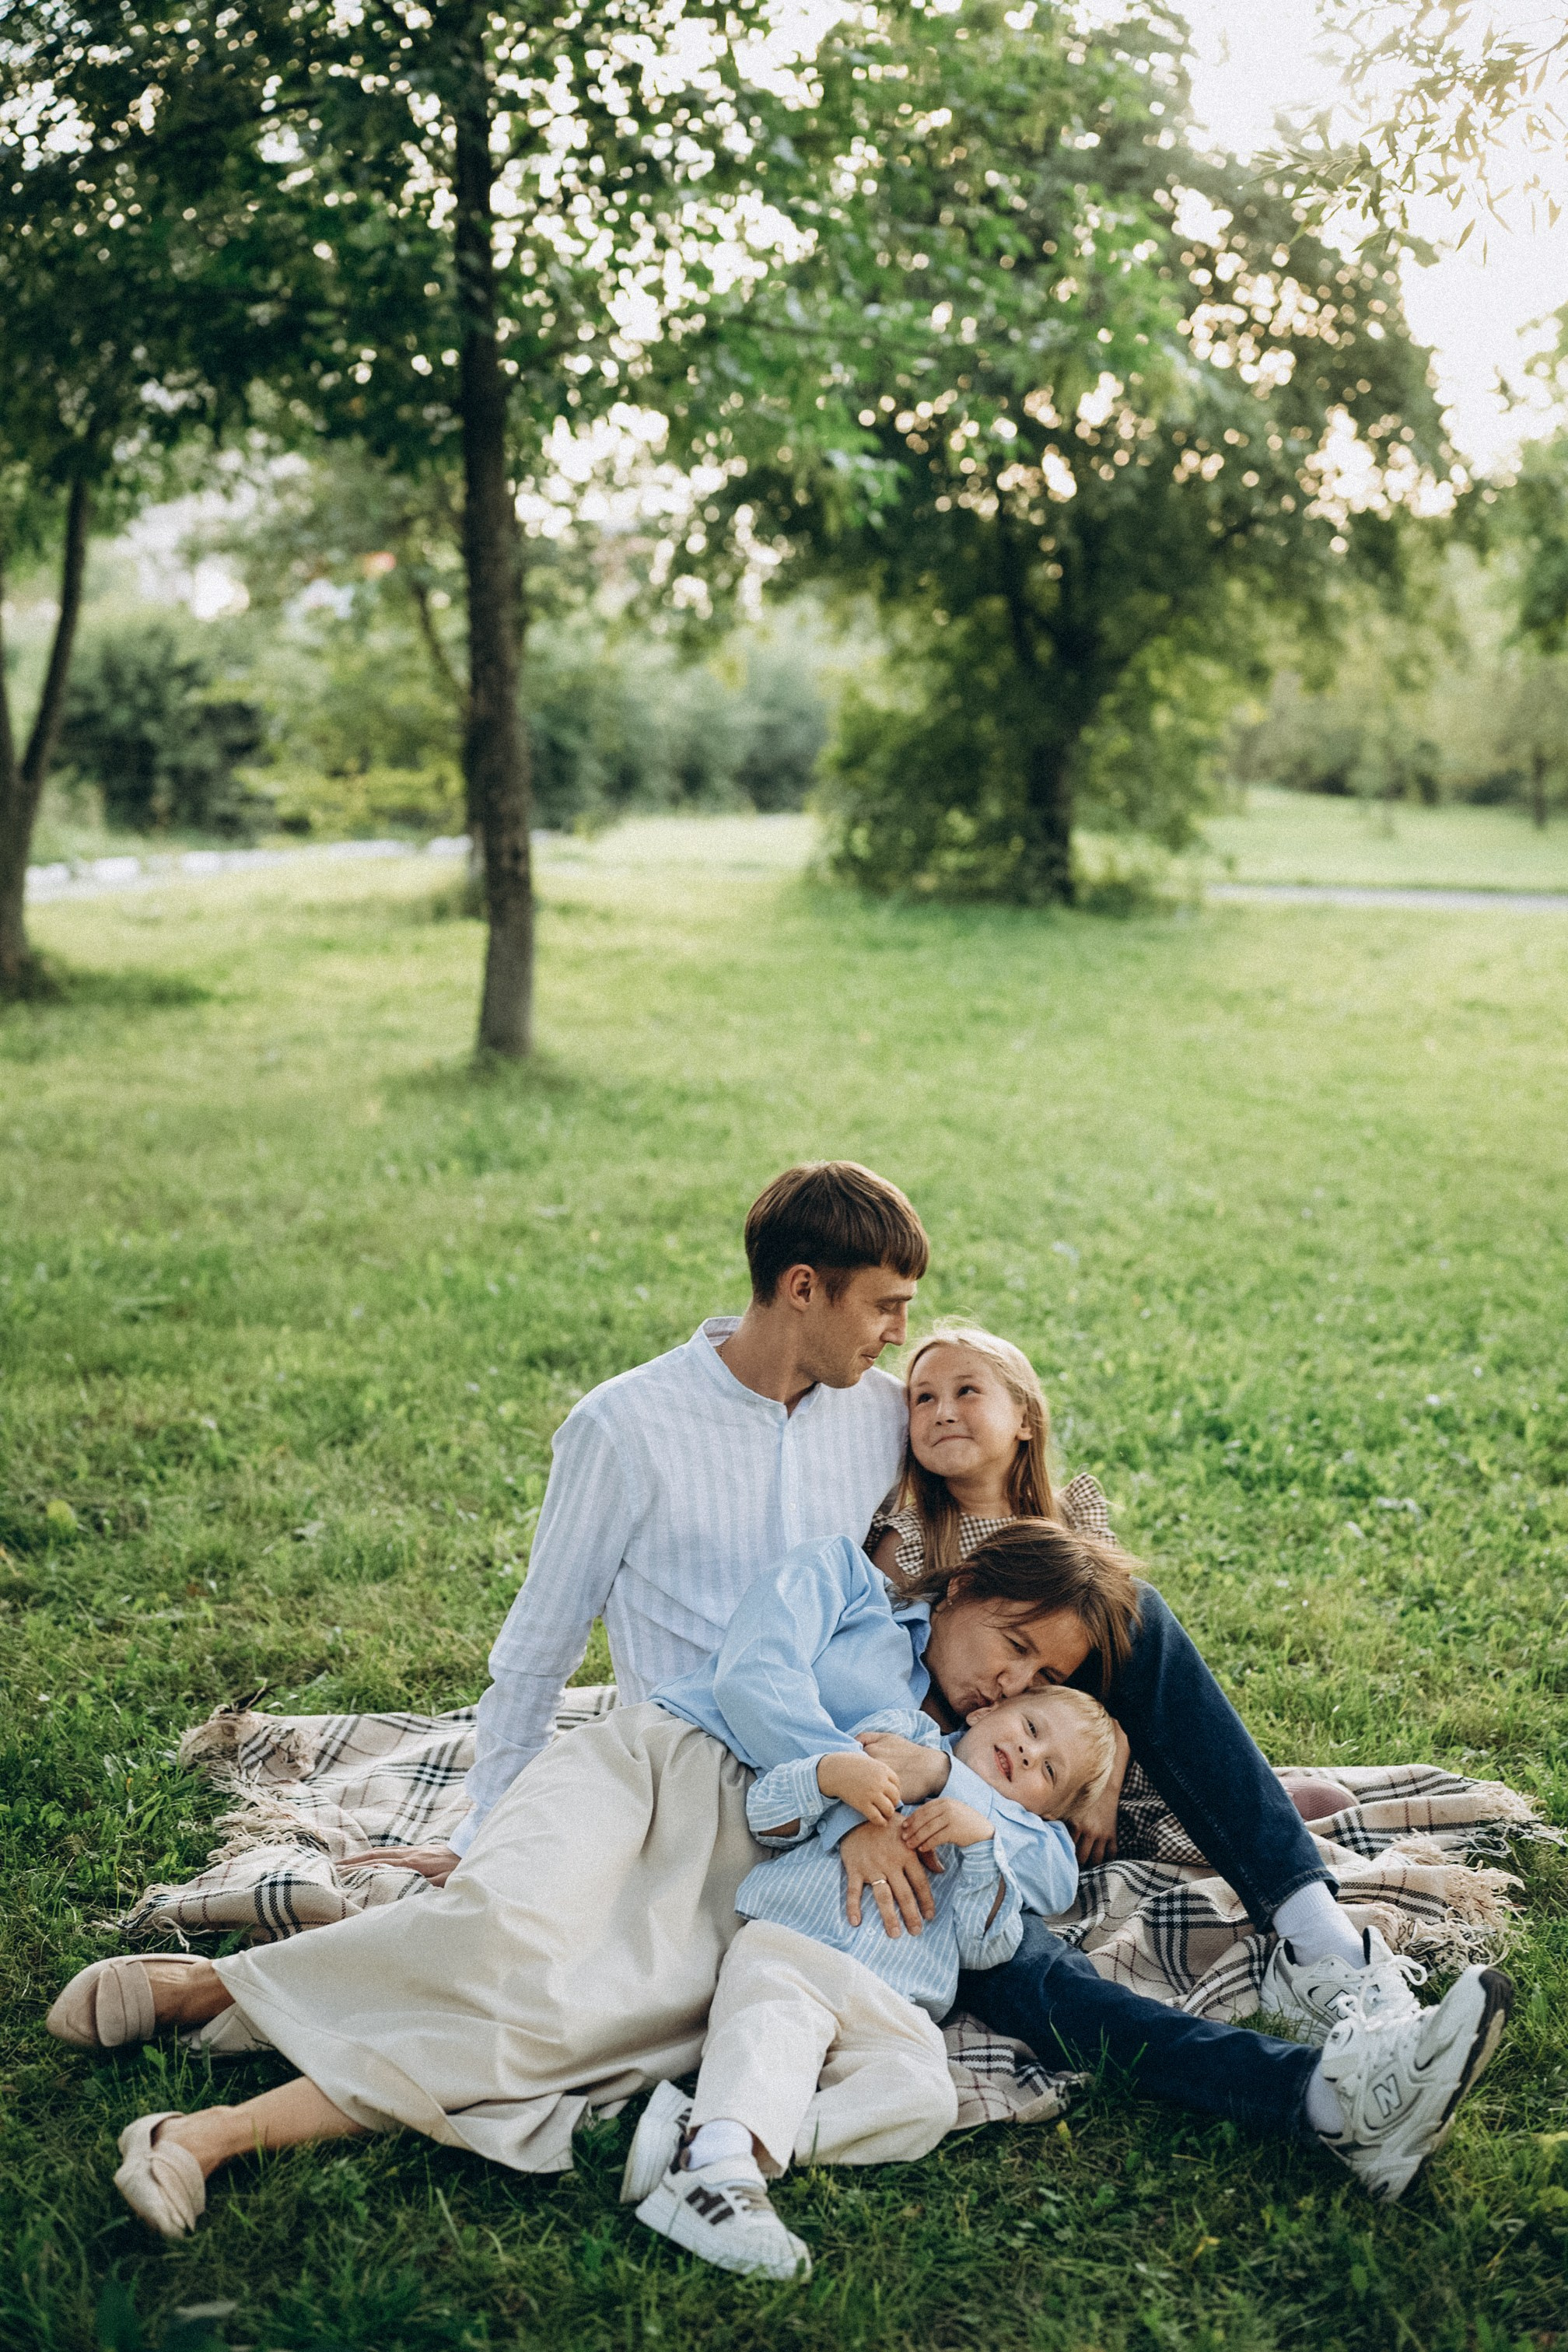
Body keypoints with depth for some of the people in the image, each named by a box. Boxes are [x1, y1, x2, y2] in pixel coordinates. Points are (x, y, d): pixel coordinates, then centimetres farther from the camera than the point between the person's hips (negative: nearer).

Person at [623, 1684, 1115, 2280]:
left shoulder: (1027, 1844, 26)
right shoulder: (896, 1736, 22)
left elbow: (984, 1949, 8)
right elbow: (767, 1815, 13)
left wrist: (982, 1846, -4)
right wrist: (831, 1773, -7)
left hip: (891, 2010, 1)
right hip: (783, 1947, -1)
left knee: (924, 2097, -29)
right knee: (777, 2026, -33)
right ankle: (715, 2166, -54)